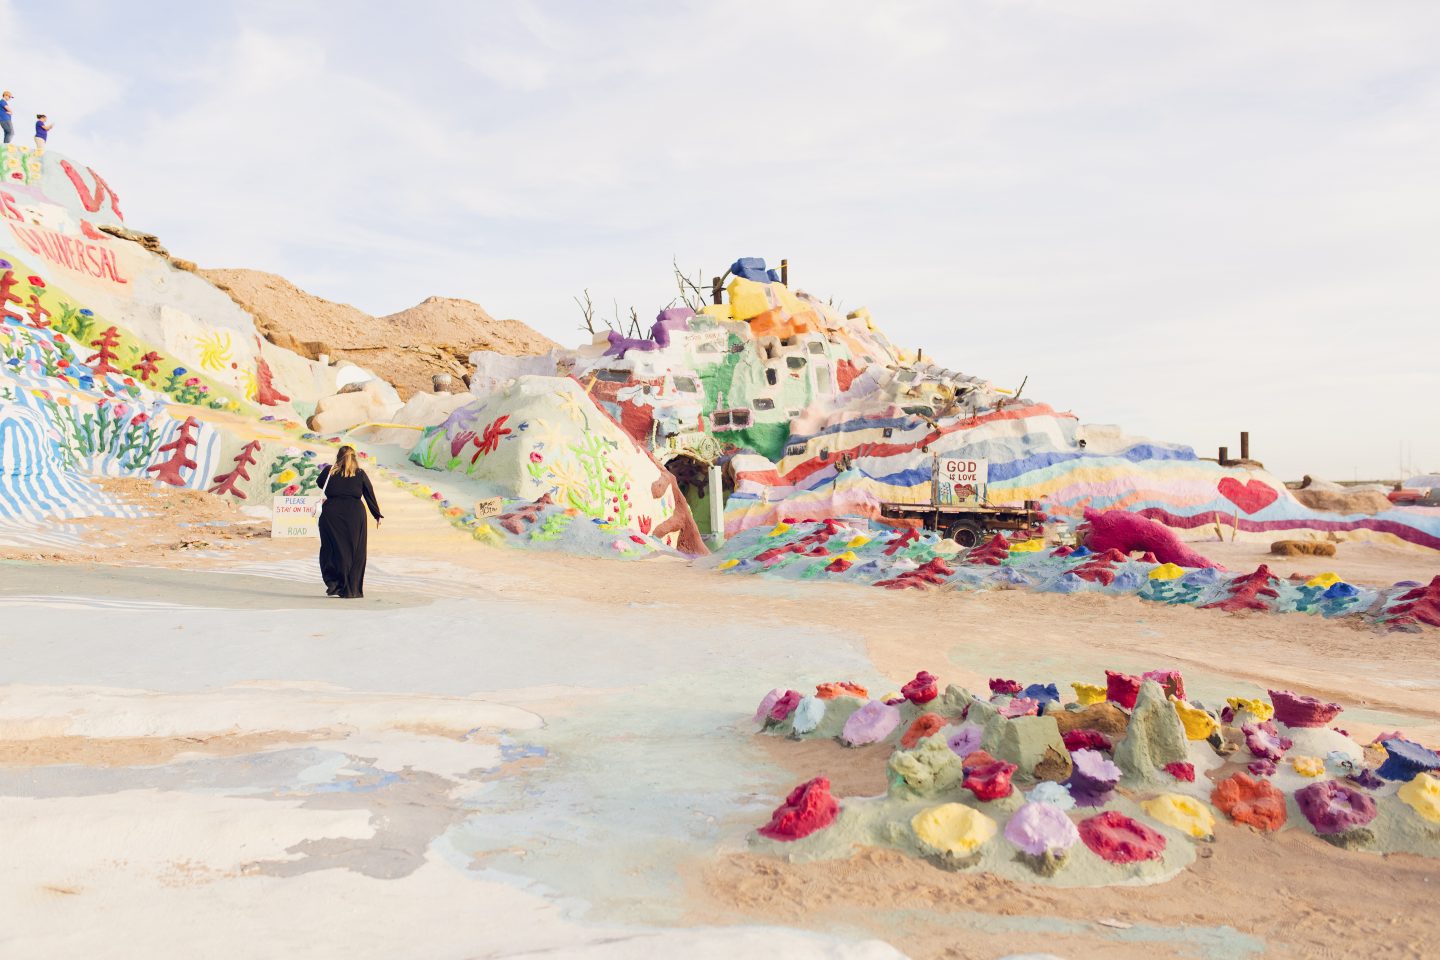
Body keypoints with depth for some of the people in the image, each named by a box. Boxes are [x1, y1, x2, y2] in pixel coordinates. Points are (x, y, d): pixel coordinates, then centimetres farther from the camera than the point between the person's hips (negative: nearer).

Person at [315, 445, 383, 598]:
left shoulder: (329, 472, 5)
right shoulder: (360, 474, 3)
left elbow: (319, 483, 25)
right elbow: (370, 495, 8)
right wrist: (377, 515, 17)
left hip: (331, 513, 1)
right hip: (355, 514, -1)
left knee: (331, 550, 11)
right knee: (354, 552, 5)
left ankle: (333, 584, 1)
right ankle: (352, 590, 5)